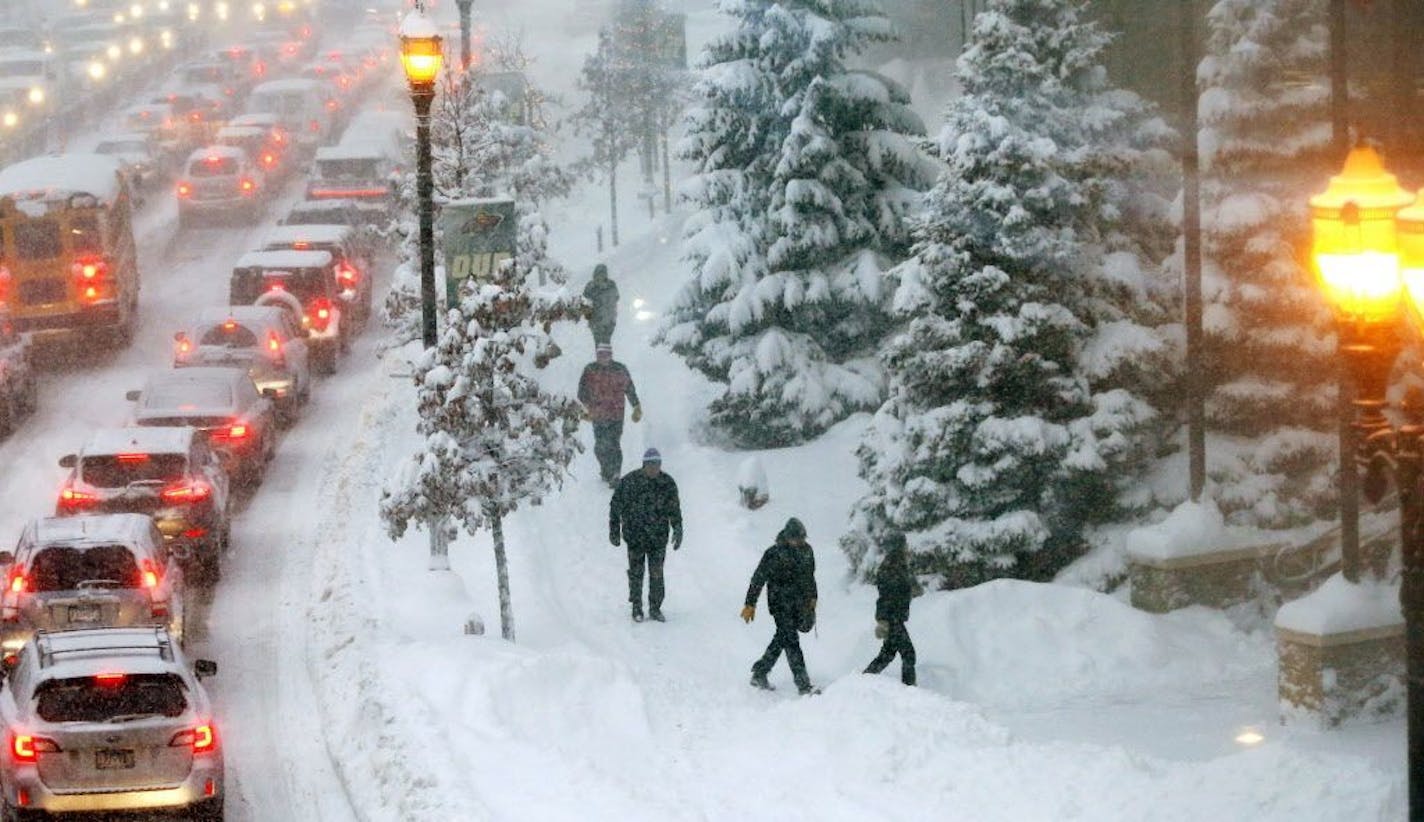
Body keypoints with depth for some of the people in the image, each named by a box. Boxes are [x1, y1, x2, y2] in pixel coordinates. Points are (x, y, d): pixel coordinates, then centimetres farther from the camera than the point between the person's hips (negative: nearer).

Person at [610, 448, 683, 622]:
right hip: (635, 535, -2)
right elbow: (616, 506, -1)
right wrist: (614, 530, -1)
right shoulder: (629, 481, -8)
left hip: (658, 536, 2)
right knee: (636, 572, 2)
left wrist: (678, 530, 2)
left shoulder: (668, 483, 0)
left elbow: (674, 510, 9)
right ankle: (637, 609, 13)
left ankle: (655, 608, 14)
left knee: (657, 574, 3)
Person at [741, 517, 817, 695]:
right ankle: (803, 684, -13)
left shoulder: (807, 550, 4)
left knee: (782, 639, 14)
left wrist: (812, 597, 24)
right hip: (780, 605, -7)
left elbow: (810, 575, 21)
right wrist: (750, 604, -9)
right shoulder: (774, 553, -15)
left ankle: (759, 674, 28)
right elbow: (758, 578, -10)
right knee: (791, 641, -10)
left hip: (799, 604, 7)